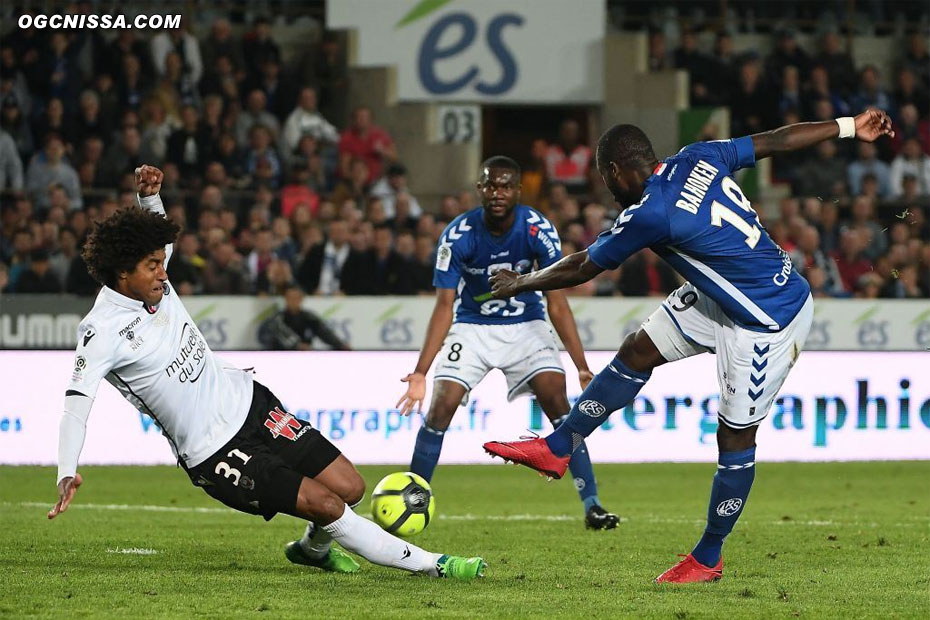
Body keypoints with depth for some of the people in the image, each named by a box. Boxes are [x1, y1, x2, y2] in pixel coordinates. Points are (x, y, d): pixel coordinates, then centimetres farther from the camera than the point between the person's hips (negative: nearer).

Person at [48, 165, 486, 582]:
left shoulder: (150, 281, 0)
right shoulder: (102, 331, -20)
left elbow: (154, 238, 21)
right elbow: (77, 400, -28)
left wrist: (149, 196, -1)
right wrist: (67, 473, -41)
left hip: (246, 399, 8)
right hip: (214, 453, -8)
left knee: (349, 487, 4)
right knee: (324, 504, -17)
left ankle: (314, 548, 35)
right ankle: (429, 564, -8)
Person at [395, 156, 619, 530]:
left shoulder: (537, 230, -19)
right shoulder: (458, 236, -20)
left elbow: (557, 303, -16)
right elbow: (445, 306, -16)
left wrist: (582, 367, -23)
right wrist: (420, 372, -23)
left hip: (525, 326, 0)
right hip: (471, 327, 0)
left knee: (557, 401, -17)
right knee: (441, 407, -16)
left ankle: (591, 505, -13)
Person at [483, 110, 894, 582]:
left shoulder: (649, 215, -25)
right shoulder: (697, 159, -4)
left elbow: (580, 269, -11)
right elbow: (776, 141, 3)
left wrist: (519, 283, 7)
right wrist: (850, 127, 15)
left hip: (768, 323, -10)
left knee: (735, 437, 2)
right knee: (637, 352, 10)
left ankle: (708, 559, 14)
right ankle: (555, 450, 20)